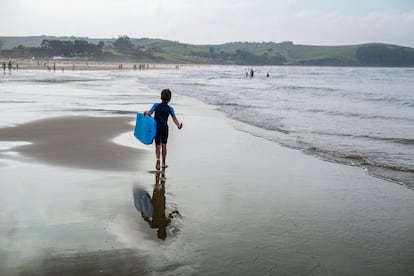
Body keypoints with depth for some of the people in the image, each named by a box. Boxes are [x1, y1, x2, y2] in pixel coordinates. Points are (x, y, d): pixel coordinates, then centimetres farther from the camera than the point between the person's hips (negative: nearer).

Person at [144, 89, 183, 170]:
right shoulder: (170, 108, 0)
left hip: (156, 128, -1)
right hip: (165, 128, 1)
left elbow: (149, 113, -10)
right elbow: (174, 118, -10)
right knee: (164, 145, 16)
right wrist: (178, 125, -6)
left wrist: (145, 112, 9)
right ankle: (163, 163, 22)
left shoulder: (156, 105, -3)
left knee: (158, 146, 3)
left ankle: (158, 160, -22)